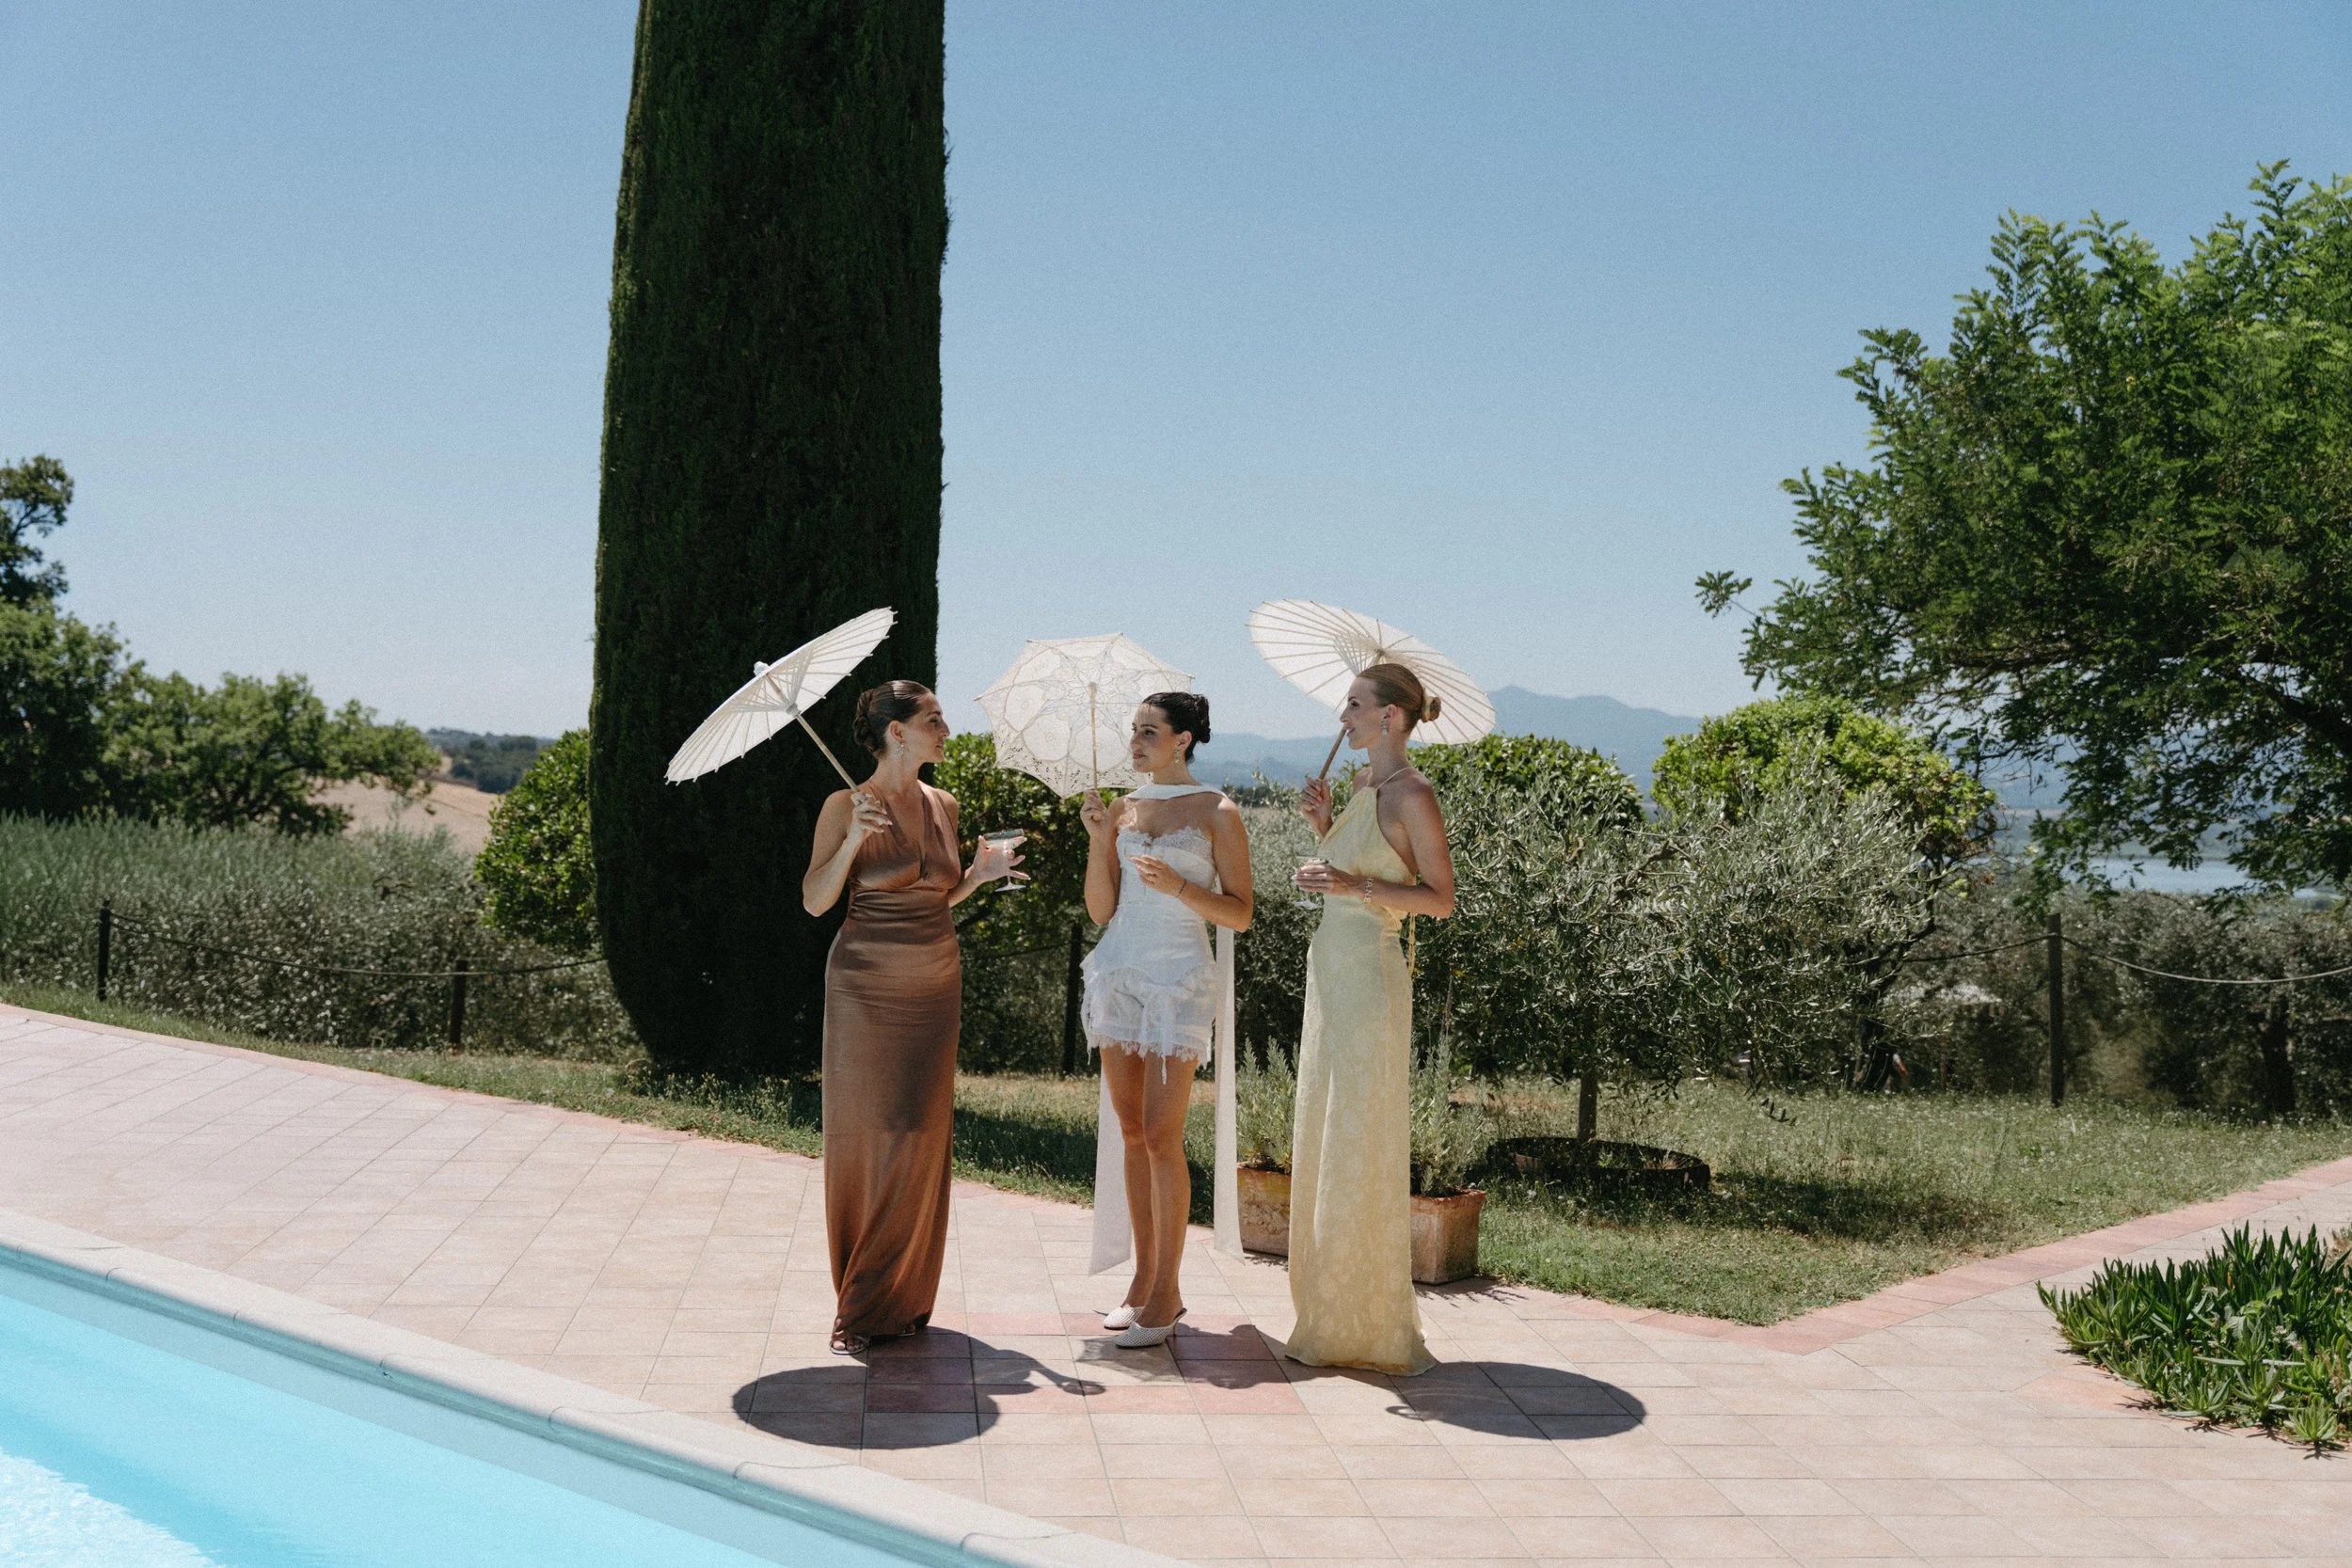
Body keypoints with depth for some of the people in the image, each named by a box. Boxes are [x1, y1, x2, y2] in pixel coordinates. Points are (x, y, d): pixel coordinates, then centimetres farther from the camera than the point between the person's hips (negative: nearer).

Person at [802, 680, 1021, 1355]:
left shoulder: (943, 806, 10)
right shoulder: (845, 806, -5)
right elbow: (814, 901, -7)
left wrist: (981, 872, 2)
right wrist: (852, 841, -21)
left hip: (934, 987, 5)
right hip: (866, 987, -4)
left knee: (921, 1137, 3)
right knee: (861, 1135, -1)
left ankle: (905, 1298, 13)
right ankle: (858, 1307, 9)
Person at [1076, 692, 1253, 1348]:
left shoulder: (1217, 813, -2)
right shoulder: (1124, 808, 11)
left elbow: (1239, 914, -4)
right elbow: (1101, 911, 9)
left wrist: (1177, 885, -18)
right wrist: (1098, 840, -4)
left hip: (1179, 979, -5)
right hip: (1119, 972, 5)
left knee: (1161, 1135, -8)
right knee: (1131, 1133, 7)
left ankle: (1166, 1292, -1)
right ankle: (1143, 1277, 15)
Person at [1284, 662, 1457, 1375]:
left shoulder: (1412, 794, -12)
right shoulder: (1363, 783, 14)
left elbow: (1441, 900, -13)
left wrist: (1356, 885, -22)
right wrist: (1321, 820, 7)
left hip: (1369, 974, -9)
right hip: (1330, 967, 9)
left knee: (1358, 1147, -4)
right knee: (1321, 1141, 13)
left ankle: (1371, 1326, 6)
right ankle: (1329, 1312, 23)